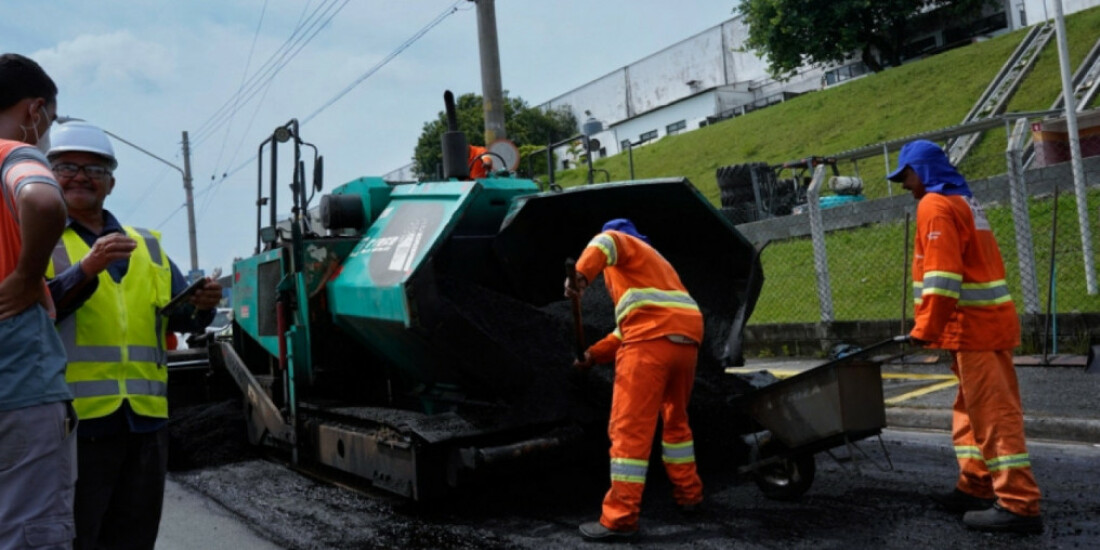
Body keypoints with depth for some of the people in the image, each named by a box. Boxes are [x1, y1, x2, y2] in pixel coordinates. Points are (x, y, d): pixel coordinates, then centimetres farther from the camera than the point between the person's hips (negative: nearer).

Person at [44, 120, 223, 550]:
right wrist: (87, 269, -24)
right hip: (72, 419, -4)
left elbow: (181, 317, 13)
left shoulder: (147, 246, 17)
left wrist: (202, 305, -9)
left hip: (144, 419, 5)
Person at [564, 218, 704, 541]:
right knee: (675, 419, 26)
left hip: (653, 340, -8)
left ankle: (620, 519, -8)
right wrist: (595, 354, 27)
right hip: (685, 340, 9)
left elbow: (605, 243, -13)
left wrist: (581, 274, -29)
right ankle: (688, 494, 33)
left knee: (629, 429, -8)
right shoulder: (652, 262, 37)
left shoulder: (626, 244, 15)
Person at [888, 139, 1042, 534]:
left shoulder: (935, 205, -11)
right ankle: (976, 488, 20)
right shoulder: (963, 201, 20)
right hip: (988, 321, 10)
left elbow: (942, 275, -21)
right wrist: (935, 328, 22)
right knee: (973, 409, 15)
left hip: (973, 325, -10)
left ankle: (1019, 505, -7)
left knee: (993, 414, -9)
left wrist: (926, 329, -18)